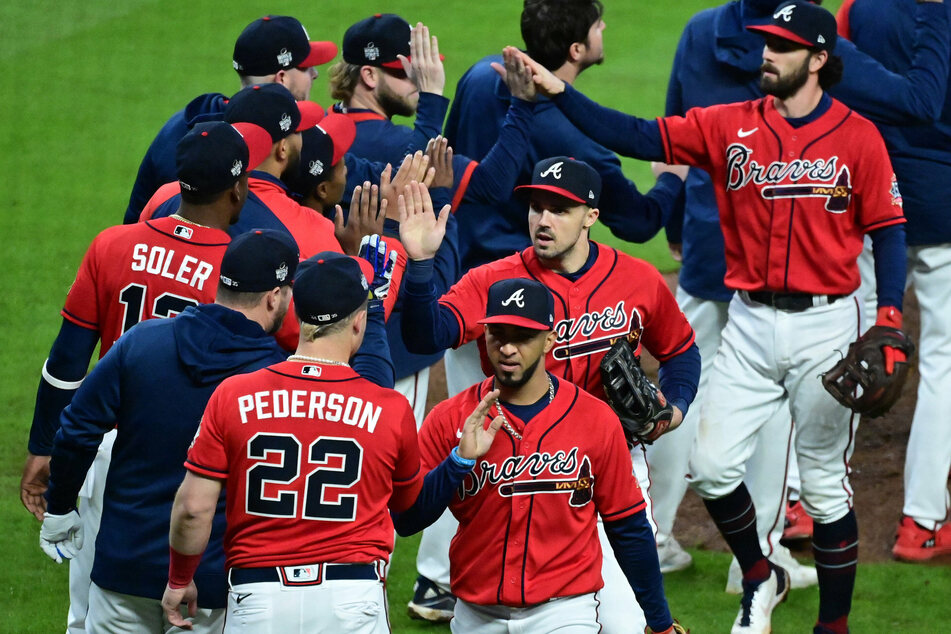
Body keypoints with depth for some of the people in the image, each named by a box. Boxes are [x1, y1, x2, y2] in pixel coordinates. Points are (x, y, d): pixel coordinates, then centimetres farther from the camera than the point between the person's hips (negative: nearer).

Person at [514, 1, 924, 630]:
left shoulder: (857, 136, -4)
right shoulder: (730, 126, 2)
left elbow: (888, 231, -2)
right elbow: (637, 136, -3)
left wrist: (889, 323, -14)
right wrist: (558, 93, -13)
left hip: (825, 323, -3)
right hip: (750, 322, 3)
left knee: (824, 483, 4)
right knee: (712, 466, -2)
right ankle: (760, 579, 24)